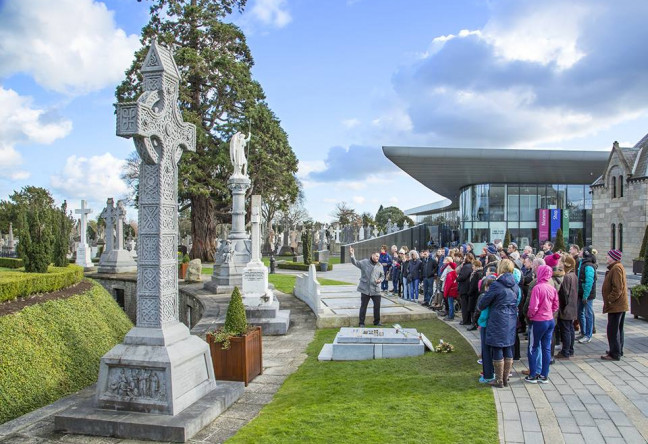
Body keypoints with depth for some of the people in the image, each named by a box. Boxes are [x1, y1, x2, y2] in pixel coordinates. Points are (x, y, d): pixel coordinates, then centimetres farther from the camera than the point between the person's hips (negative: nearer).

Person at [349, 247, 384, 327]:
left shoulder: (380, 265, 9)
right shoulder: (364, 262, -2)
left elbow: (382, 275, 17)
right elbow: (355, 263, -12)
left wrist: (380, 280, -6)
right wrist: (352, 255, -29)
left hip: (376, 290, 3)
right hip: (365, 289, -3)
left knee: (377, 306, 7)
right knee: (363, 306, 3)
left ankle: (377, 321, 25)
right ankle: (361, 323, 12)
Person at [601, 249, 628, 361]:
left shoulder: (616, 268, -17)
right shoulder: (617, 267, 16)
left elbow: (617, 288, -24)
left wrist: (609, 300, -19)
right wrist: (610, 300, 20)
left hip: (616, 306, -11)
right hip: (620, 305, 11)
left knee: (613, 330, -5)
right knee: (618, 329, 18)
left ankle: (615, 354, -1)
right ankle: (618, 351, 27)